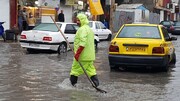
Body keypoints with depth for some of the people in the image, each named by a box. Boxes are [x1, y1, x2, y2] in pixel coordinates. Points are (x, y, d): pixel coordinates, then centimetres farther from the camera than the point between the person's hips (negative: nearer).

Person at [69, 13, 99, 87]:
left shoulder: (82, 29, -14)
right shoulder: (89, 29, 19)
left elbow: (83, 42, -25)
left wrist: (77, 53, -27)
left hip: (82, 56, -10)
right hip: (90, 55, 10)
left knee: (75, 69, 1)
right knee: (90, 69, 10)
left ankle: (72, 83, 8)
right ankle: (96, 83, 3)